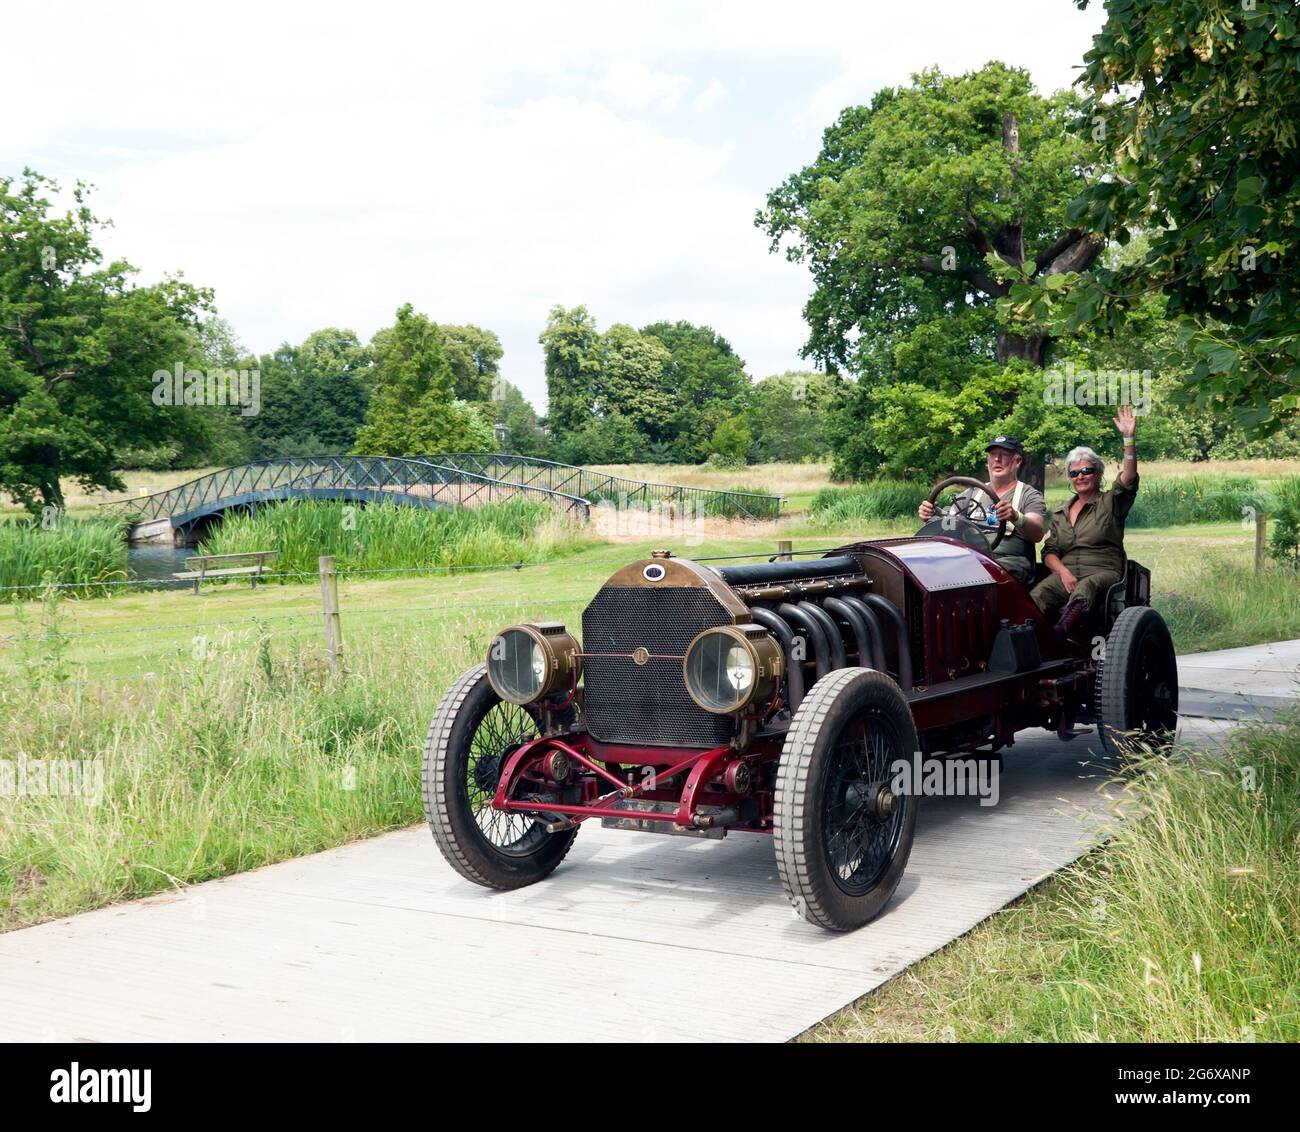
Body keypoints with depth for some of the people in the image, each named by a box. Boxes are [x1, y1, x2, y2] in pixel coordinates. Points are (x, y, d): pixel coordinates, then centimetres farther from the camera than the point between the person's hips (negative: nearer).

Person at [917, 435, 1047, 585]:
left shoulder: (1029, 495, 10)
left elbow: (1038, 533, -8)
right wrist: (932, 515, -8)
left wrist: (1016, 517, -31)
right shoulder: (972, 493, 25)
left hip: (1010, 560, -3)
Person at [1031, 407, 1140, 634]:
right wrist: (1063, 571, -7)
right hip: (1065, 572, 3)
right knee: (1038, 595, -32)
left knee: (1085, 588, -41)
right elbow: (1049, 551, 15)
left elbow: (1129, 477, -6)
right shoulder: (1060, 512, 25)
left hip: (1103, 572, -3)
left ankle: (1059, 633, -66)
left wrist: (1129, 438, -18)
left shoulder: (1111, 502, 14)